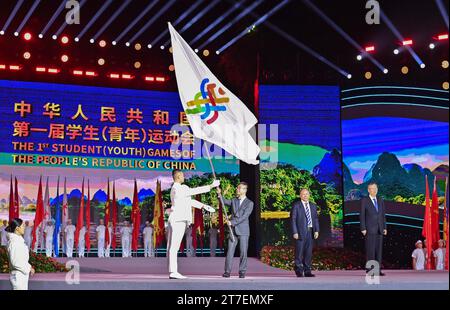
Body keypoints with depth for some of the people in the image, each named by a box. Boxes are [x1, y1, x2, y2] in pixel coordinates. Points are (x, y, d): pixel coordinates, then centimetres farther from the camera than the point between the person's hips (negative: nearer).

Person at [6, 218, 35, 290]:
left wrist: (29, 267, 8)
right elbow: (15, 262, -23)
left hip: (23, 275, 10)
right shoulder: (13, 242, -19)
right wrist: (28, 268, -15)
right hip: (18, 276, -10)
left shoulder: (19, 240, 10)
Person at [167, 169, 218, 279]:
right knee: (174, 247, -11)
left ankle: (172, 271, 7)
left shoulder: (176, 189, 21)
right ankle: (173, 272, -13)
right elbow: (195, 191, -15)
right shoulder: (178, 188, -11)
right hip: (178, 220, -10)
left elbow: (189, 200, 27)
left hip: (176, 220, 10)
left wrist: (203, 206, 23)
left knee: (173, 247, 6)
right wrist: (211, 186, -11)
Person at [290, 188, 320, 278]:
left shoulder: (313, 206, 14)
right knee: (299, 252, -2)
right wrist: (295, 232, -12)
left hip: (310, 232, 5)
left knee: (309, 252, 6)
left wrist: (316, 230, 3)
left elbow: (316, 219, 14)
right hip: (300, 232, -5)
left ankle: (307, 271, 11)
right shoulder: (296, 205, -2)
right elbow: (293, 219, -6)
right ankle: (299, 271, 6)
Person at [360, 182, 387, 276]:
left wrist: (384, 227, 8)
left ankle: (378, 270, 7)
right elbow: (362, 215, -5)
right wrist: (363, 229, -11)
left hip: (379, 229, 5)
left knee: (379, 250, 4)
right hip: (370, 229, -5)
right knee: (370, 250, -6)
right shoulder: (364, 200, -3)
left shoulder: (380, 200, 12)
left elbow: (383, 215, 14)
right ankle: (369, 270, -3)